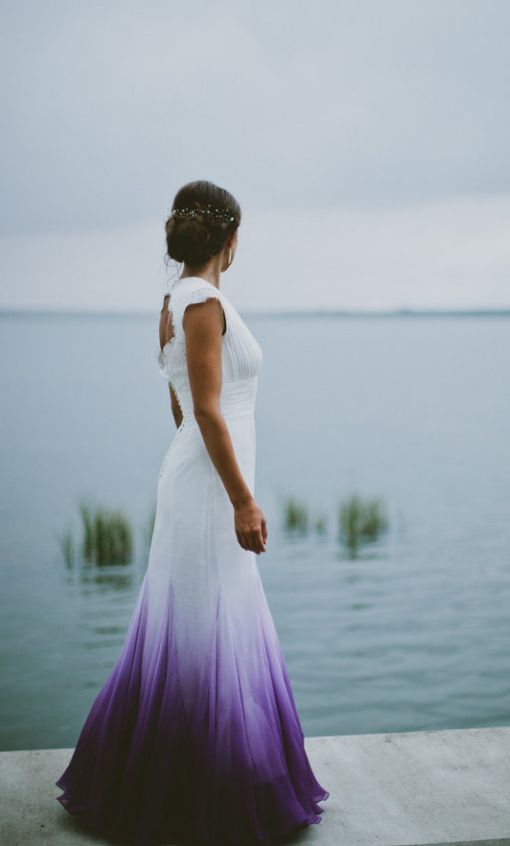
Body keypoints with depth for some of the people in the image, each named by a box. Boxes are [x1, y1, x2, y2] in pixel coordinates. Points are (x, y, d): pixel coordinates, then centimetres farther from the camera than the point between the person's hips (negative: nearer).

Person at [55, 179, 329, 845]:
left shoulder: (177, 302, 13)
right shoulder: (204, 303, -16)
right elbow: (207, 410, -21)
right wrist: (243, 501, -20)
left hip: (194, 479, 10)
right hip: (212, 485, -10)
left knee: (185, 633, 18)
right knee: (208, 637, -1)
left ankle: (145, 781, 31)